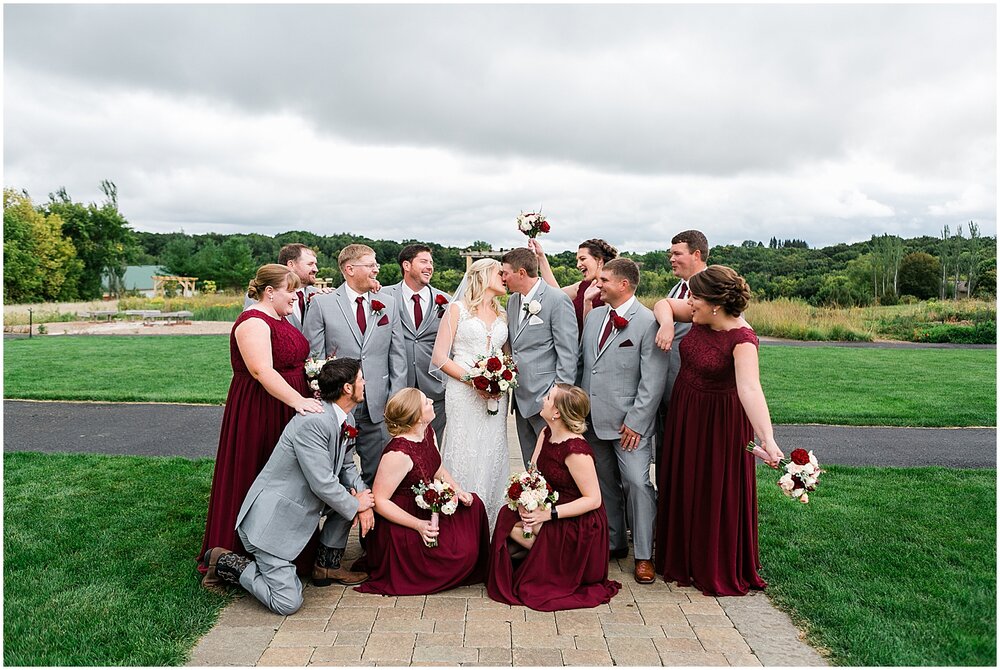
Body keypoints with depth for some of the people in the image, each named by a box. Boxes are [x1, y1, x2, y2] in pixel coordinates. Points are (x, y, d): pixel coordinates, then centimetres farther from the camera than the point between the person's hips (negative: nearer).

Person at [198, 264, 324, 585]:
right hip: (258, 414, -9)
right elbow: (262, 371, -27)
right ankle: (241, 556, 14)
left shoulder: (278, 320, 13)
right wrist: (298, 400, -32)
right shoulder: (253, 322, -17)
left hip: (285, 412, 10)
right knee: (254, 480, 0)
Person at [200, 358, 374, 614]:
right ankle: (224, 561, 9)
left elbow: (347, 466, 13)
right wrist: (356, 505, -10)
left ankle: (329, 565, 17)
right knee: (287, 603, -8)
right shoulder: (313, 422, -27)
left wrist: (363, 500, -5)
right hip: (271, 519, -9)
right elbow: (322, 484, -26)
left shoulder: (343, 421, 3)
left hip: (298, 513, 9)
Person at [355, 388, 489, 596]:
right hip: (399, 525, -9)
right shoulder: (398, 453, -30)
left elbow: (438, 470, 13)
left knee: (473, 504, 0)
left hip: (427, 511, 9)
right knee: (461, 553, -15)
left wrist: (457, 489, -5)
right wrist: (418, 525, -29)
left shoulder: (427, 432, -2)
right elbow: (379, 501, -26)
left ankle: (477, 568, 17)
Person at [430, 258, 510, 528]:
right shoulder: (458, 308, 2)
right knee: (463, 458, -7)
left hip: (495, 396, 5)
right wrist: (474, 380, -13)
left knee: (492, 459, 3)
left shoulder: (502, 314, 17)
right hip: (464, 394, -4)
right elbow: (440, 357, -3)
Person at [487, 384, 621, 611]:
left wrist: (550, 514, -26)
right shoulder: (546, 434, 1)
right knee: (508, 518, -13)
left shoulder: (576, 450, -25)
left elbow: (593, 499, -23)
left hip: (579, 525, -7)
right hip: (548, 507, 7)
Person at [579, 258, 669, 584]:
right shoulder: (593, 316, 10)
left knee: (636, 483, -5)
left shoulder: (648, 322, -11)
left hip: (629, 422, -6)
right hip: (593, 420, 6)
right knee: (605, 484, 14)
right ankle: (614, 543, 30)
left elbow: (653, 381, -13)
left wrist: (635, 422, -15)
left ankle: (644, 555, 9)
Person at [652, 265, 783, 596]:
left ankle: (720, 571, 30)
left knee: (716, 494, 8)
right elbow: (665, 304, 9)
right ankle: (683, 560, 41)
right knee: (684, 488, 19)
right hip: (683, 412, 7)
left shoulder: (741, 339, -28)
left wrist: (767, 439, -53)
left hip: (718, 422, -7)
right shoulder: (701, 317, -8)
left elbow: (750, 389, -42)